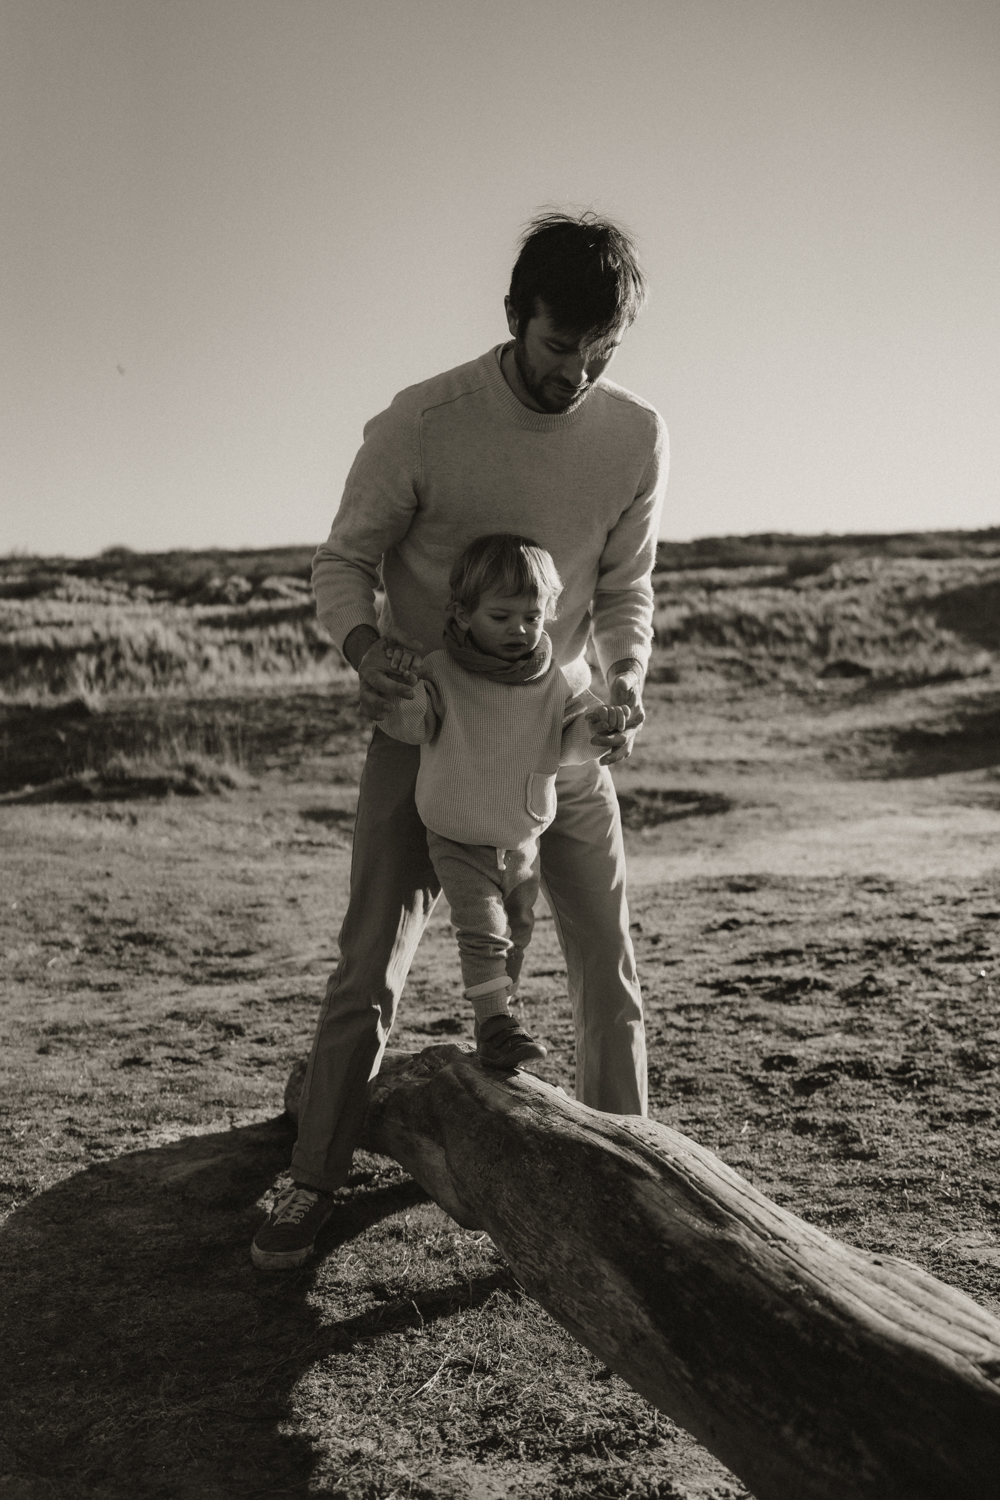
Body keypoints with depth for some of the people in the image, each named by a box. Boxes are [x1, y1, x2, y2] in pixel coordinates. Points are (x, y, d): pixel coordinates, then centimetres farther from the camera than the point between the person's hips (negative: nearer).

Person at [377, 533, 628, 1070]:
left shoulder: (550, 681, -5)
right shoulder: (443, 672, -14)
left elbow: (566, 744, -2)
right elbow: (410, 724, -15)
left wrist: (595, 726, -23)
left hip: (522, 838, 4)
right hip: (458, 840, -4)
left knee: (516, 932, 17)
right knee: (482, 929, -14)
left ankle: (499, 1015, 35)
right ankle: (493, 1023, -6)